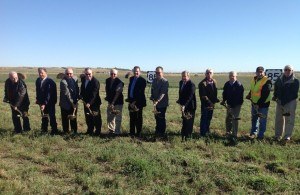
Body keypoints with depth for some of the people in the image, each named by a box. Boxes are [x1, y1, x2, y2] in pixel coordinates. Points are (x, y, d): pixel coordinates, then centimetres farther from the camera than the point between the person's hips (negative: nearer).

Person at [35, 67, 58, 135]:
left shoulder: (50, 81, -20)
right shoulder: (38, 80, 0)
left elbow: (49, 94, -25)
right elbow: (38, 90, 13)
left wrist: (45, 104, -30)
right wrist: (38, 99, 7)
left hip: (50, 102, -6)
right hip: (42, 102, 6)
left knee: (52, 116, -2)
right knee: (44, 116, 16)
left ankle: (54, 131, 7)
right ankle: (44, 129, 28)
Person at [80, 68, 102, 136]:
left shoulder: (95, 82, -19)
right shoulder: (83, 79, 4)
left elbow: (94, 94, -25)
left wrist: (90, 103, -32)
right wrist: (81, 96, 3)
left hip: (94, 102, -7)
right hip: (86, 102, 7)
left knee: (96, 117, 1)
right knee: (88, 117, 14)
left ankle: (97, 132, 13)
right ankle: (90, 130, 28)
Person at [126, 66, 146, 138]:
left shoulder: (142, 80, -10)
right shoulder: (131, 79, 12)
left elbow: (141, 93, -14)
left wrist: (135, 102, -17)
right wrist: (129, 99, 7)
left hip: (138, 102, -6)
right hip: (131, 101, 6)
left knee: (138, 118, 4)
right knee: (132, 118, 12)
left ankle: (138, 133, 14)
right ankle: (132, 133, 22)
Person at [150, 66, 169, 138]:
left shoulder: (165, 82, -15)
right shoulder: (154, 80, 8)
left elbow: (163, 93, -23)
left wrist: (157, 101, -33)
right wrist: (152, 98, -1)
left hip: (162, 103, -6)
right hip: (155, 103, 6)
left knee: (161, 118, 2)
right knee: (157, 117, 16)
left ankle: (162, 133, 16)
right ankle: (157, 131, 31)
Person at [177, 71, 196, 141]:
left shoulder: (191, 85, -19)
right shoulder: (181, 82, 6)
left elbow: (189, 97, -26)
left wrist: (184, 105, -34)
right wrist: (180, 102, 11)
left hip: (190, 106, -7)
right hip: (183, 105, 8)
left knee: (189, 122, 2)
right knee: (184, 121, 17)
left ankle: (188, 136, 12)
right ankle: (183, 136, 30)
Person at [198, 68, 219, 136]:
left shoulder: (214, 82, 8)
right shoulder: (202, 83, -15)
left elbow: (215, 92, 16)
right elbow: (202, 95, -18)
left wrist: (215, 99, 1)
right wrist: (208, 101, -23)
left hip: (212, 103, 7)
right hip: (205, 103, -7)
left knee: (209, 118, 17)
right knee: (204, 118, 1)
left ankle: (207, 130, 33)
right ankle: (203, 132, 10)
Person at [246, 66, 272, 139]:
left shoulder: (267, 81, -16)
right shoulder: (253, 80, 8)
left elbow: (265, 95, -21)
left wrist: (259, 104, -22)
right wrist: (249, 95, 2)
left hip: (263, 104, -7)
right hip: (254, 103, 7)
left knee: (262, 121, 4)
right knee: (254, 119, 16)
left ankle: (261, 135, 16)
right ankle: (253, 133, 28)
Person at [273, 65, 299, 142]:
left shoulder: (295, 81, -5)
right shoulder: (279, 79, 6)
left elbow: (294, 93, -11)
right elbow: (276, 89, 17)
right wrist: (275, 96, 2)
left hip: (290, 102, -4)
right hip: (279, 102, 4)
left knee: (289, 119, -2)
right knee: (279, 119, 9)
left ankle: (287, 136, 5)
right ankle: (278, 135, 19)